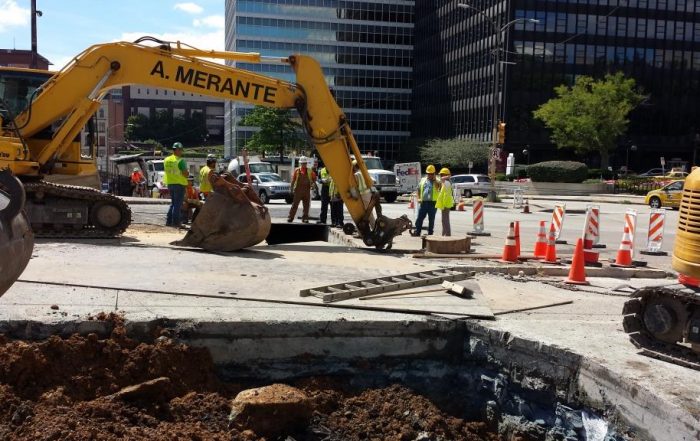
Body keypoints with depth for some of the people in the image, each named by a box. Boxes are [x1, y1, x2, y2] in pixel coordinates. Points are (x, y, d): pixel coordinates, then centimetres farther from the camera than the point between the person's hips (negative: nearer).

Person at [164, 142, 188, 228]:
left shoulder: (166, 160, 8)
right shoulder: (181, 161, -15)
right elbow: (185, 173, -19)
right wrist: (187, 173, 3)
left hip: (170, 183, 7)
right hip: (179, 184, -7)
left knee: (173, 203, 17)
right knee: (178, 204, -1)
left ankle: (169, 221, 15)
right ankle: (176, 222, -1)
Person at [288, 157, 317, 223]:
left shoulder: (309, 171, 9)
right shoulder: (297, 170, 3)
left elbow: (314, 178, 19)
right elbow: (293, 180, 3)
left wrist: (313, 183, 2)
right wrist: (292, 189, 0)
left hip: (307, 190, 3)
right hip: (298, 190, -3)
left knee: (306, 205, 5)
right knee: (295, 204, -3)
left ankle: (305, 218, 12)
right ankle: (290, 217, 2)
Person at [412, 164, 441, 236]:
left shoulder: (436, 181, 5)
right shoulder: (423, 180, 15)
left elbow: (438, 187, -15)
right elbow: (418, 189, 20)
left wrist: (434, 179, -13)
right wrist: (418, 198, 7)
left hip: (432, 202, -3)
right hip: (423, 202, 3)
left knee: (431, 219, 5)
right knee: (419, 218, 1)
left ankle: (430, 233, 13)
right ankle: (417, 232, 7)